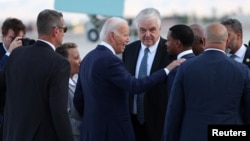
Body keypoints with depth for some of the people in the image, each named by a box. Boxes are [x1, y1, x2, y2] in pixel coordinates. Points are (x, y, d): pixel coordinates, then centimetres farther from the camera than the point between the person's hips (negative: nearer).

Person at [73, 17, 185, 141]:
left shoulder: (88, 58, 12)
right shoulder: (109, 60, -16)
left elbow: (78, 99, 16)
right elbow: (135, 86, -24)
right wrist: (167, 70, -20)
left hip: (90, 130, 9)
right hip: (113, 131, -9)